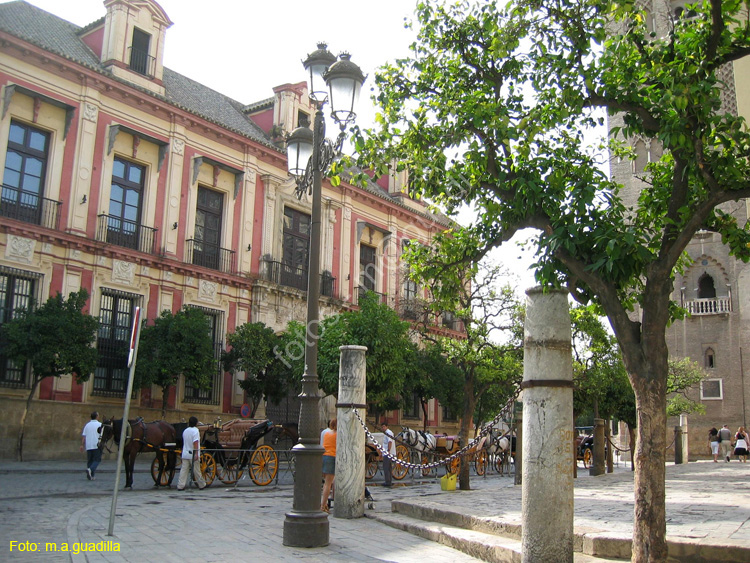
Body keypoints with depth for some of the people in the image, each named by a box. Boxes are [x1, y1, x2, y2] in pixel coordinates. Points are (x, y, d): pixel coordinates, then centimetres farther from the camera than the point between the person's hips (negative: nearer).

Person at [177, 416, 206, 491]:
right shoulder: (195, 430, -10)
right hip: (193, 454, -5)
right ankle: (202, 485, 15)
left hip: (185, 454, 6)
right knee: (196, 471, 3)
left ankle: (180, 486, -3)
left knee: (184, 470, 3)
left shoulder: (185, 431, 11)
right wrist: (196, 453, -22)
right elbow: (195, 442, -19)